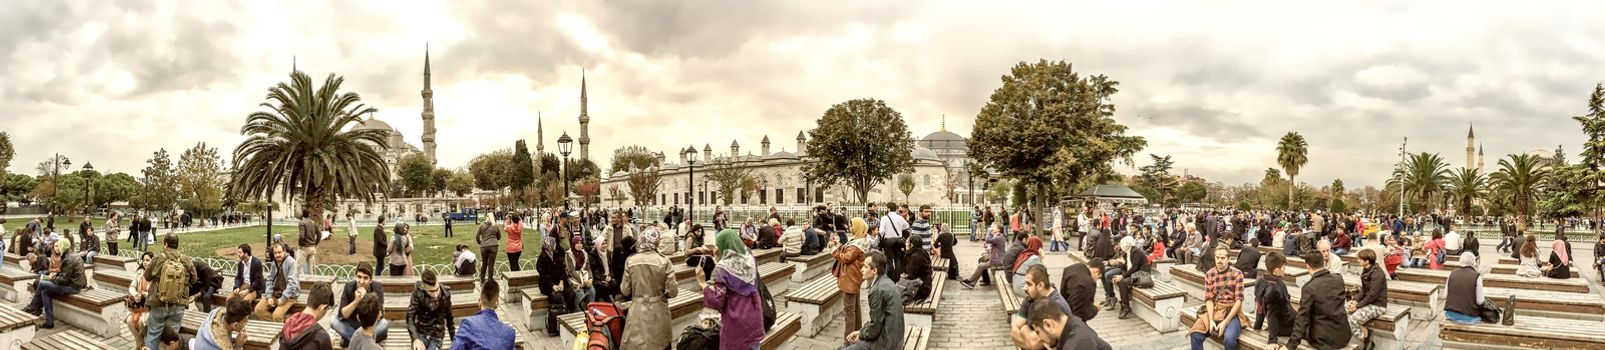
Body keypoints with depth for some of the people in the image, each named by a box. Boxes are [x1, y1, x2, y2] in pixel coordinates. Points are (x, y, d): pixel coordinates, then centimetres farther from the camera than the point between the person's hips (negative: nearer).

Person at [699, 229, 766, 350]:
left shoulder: (722, 268, -16)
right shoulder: (750, 259, -1)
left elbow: (717, 300, -16)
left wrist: (702, 283, -6)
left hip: (735, 320, -5)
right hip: (754, 315, 5)